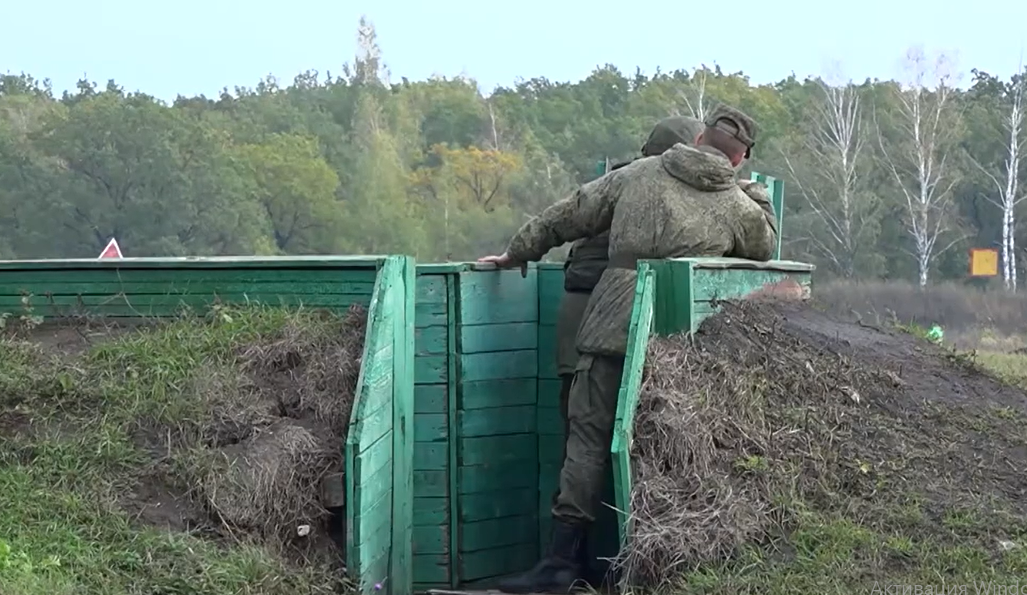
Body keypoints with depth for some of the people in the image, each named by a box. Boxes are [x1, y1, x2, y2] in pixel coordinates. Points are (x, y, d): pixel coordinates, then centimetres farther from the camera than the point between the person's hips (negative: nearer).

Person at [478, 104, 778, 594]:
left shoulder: (638, 174, 10)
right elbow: (764, 250, 29)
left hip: (612, 327, 0)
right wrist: (759, 197, 41)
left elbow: (568, 216, 14)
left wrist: (517, 253, 25)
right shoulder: (740, 207, 9)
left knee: (588, 436, 1)